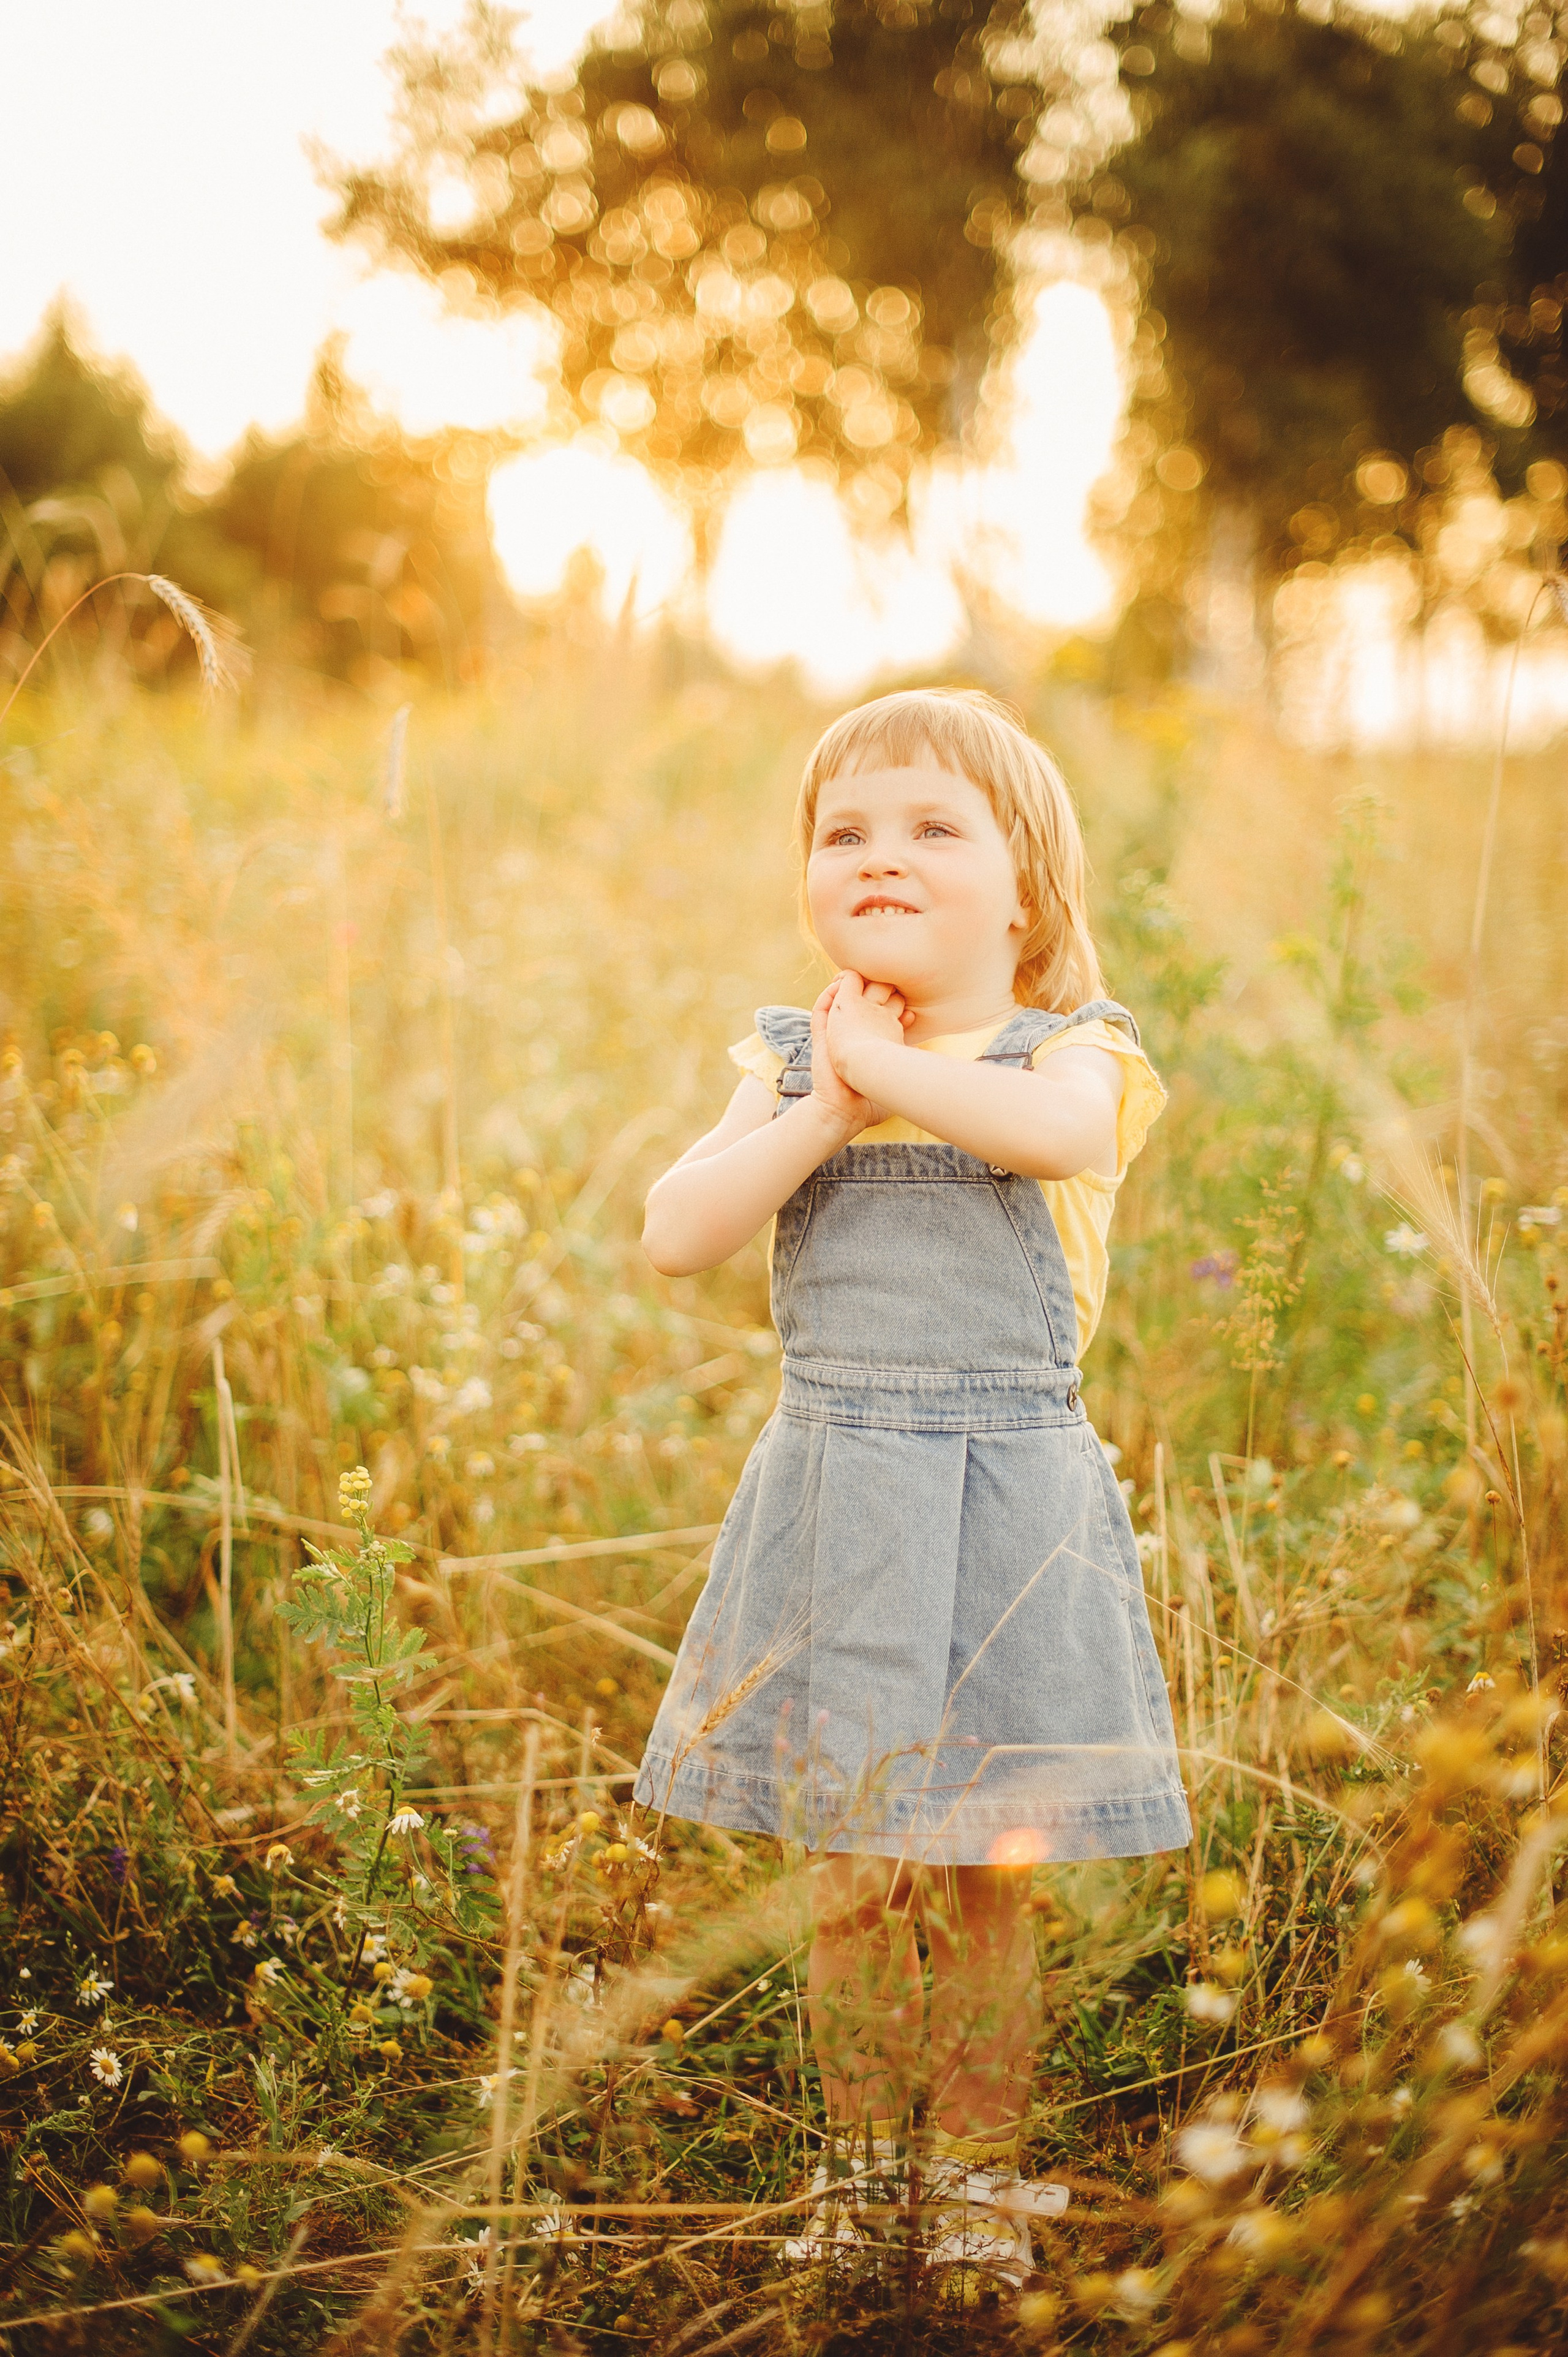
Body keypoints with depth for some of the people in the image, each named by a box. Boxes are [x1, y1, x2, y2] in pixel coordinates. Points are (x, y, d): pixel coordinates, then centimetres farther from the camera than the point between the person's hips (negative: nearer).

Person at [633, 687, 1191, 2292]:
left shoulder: (1068, 1051, -3)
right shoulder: (792, 1064, 7)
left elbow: (1068, 1131, -29)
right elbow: (676, 1236, -7)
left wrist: (887, 1061, -19)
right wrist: (830, 1101, -13)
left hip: (1002, 1506, -3)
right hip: (833, 1501, 3)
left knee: (982, 1880, 6)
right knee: (847, 1877, 11)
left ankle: (978, 2170, 24)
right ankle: (858, 2160, 28)